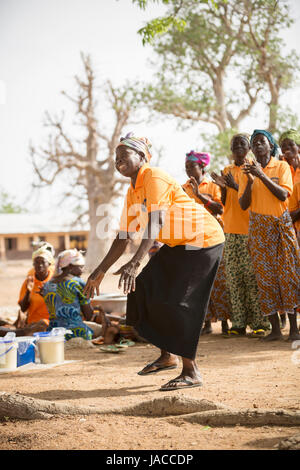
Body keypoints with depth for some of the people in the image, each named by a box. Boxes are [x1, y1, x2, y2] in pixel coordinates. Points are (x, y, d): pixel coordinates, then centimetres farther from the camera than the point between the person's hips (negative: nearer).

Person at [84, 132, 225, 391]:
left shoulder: (154, 178, -20)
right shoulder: (132, 193, 9)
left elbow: (155, 222, -33)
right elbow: (123, 237, 12)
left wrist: (134, 263, -44)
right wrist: (100, 271, 9)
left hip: (203, 241, -9)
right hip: (178, 244, 9)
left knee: (176, 302, -14)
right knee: (146, 289, 6)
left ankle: (191, 372, -6)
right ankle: (168, 356, 19)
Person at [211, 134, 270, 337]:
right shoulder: (227, 171, 16)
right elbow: (225, 203, 15)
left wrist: (236, 186, -18)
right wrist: (223, 187, -3)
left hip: (249, 229, -5)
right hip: (231, 229, 5)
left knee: (252, 275, -8)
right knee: (233, 277, 2)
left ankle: (260, 322, -4)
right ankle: (239, 323, 6)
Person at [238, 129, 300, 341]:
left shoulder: (282, 166, 2)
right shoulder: (247, 170, 8)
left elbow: (283, 195, -13)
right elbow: (243, 204, 1)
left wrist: (262, 175, -20)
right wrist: (250, 181, -14)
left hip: (282, 223, -2)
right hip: (258, 226, 2)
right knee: (265, 275, -3)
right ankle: (275, 328, 1)